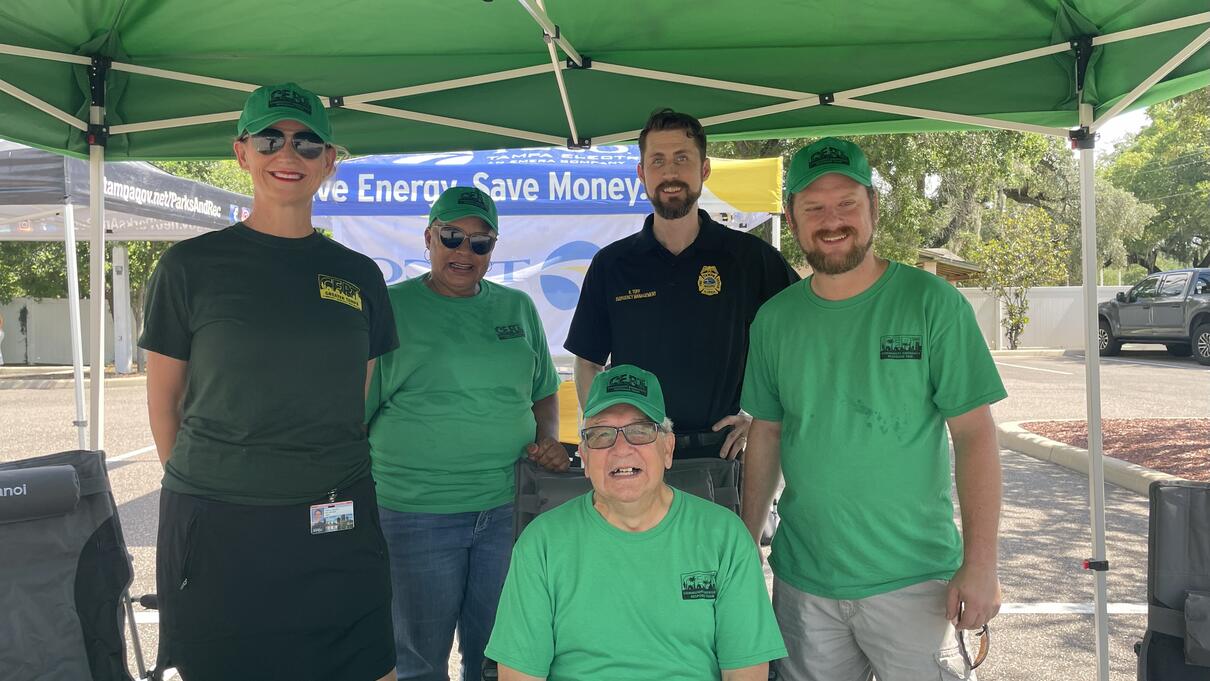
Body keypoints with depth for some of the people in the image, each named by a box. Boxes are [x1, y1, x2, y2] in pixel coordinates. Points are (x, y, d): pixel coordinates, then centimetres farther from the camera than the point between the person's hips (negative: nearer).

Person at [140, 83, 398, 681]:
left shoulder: (358, 274, 7)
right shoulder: (191, 266, 0)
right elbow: (163, 401, 6)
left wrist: (334, 484, 11)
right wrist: (202, 486, 8)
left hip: (338, 532, 2)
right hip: (215, 529, -2)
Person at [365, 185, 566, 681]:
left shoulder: (518, 308, 9)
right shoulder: (391, 308, -3)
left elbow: (545, 392, 19)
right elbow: (353, 412, -3)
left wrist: (547, 439, -1)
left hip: (508, 509, 3)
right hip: (415, 512, -3)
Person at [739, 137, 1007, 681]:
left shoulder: (932, 303, -8)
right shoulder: (774, 319, 2)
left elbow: (975, 435, -9)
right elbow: (765, 437, 7)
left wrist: (981, 564, -13)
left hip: (912, 580, -3)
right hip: (801, 581, 3)